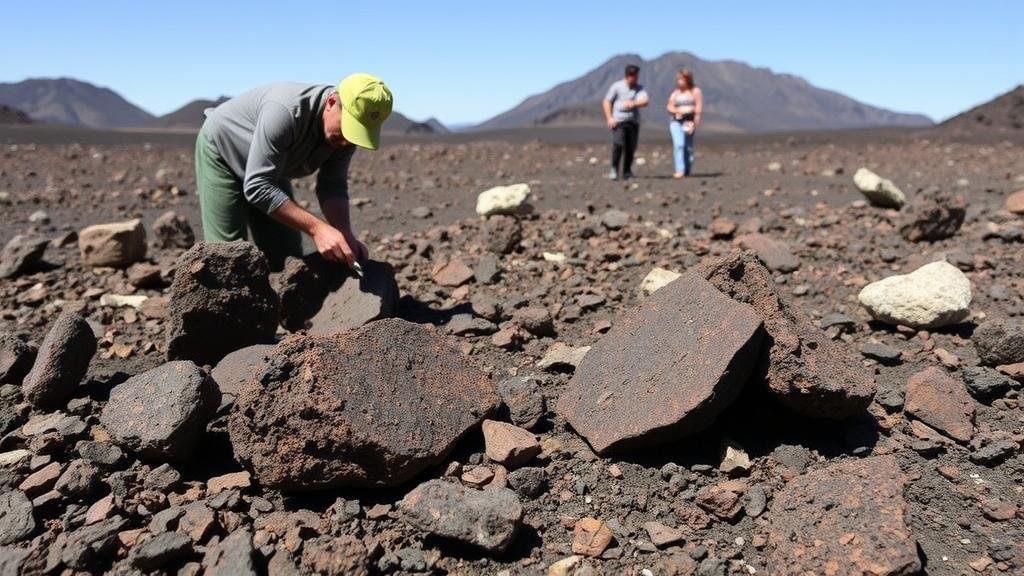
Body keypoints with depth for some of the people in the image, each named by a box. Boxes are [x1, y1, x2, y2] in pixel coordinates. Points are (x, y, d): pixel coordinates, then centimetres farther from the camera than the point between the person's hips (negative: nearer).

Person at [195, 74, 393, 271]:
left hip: (266, 169, 7)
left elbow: (332, 187, -13)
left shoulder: (348, 129, -20)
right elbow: (258, 186, -41)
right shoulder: (286, 111, -41)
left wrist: (346, 236, -30)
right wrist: (316, 228, -46)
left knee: (287, 257, 3)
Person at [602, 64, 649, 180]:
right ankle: (614, 169, -6)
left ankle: (627, 172, 13)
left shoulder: (639, 88, 9)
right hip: (618, 121, -3)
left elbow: (645, 101, -7)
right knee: (618, 145, -18)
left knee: (631, 148, 1)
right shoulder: (617, 86, 3)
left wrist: (634, 103, -26)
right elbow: (606, 102, 5)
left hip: (634, 122, 3)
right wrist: (609, 118, -5)